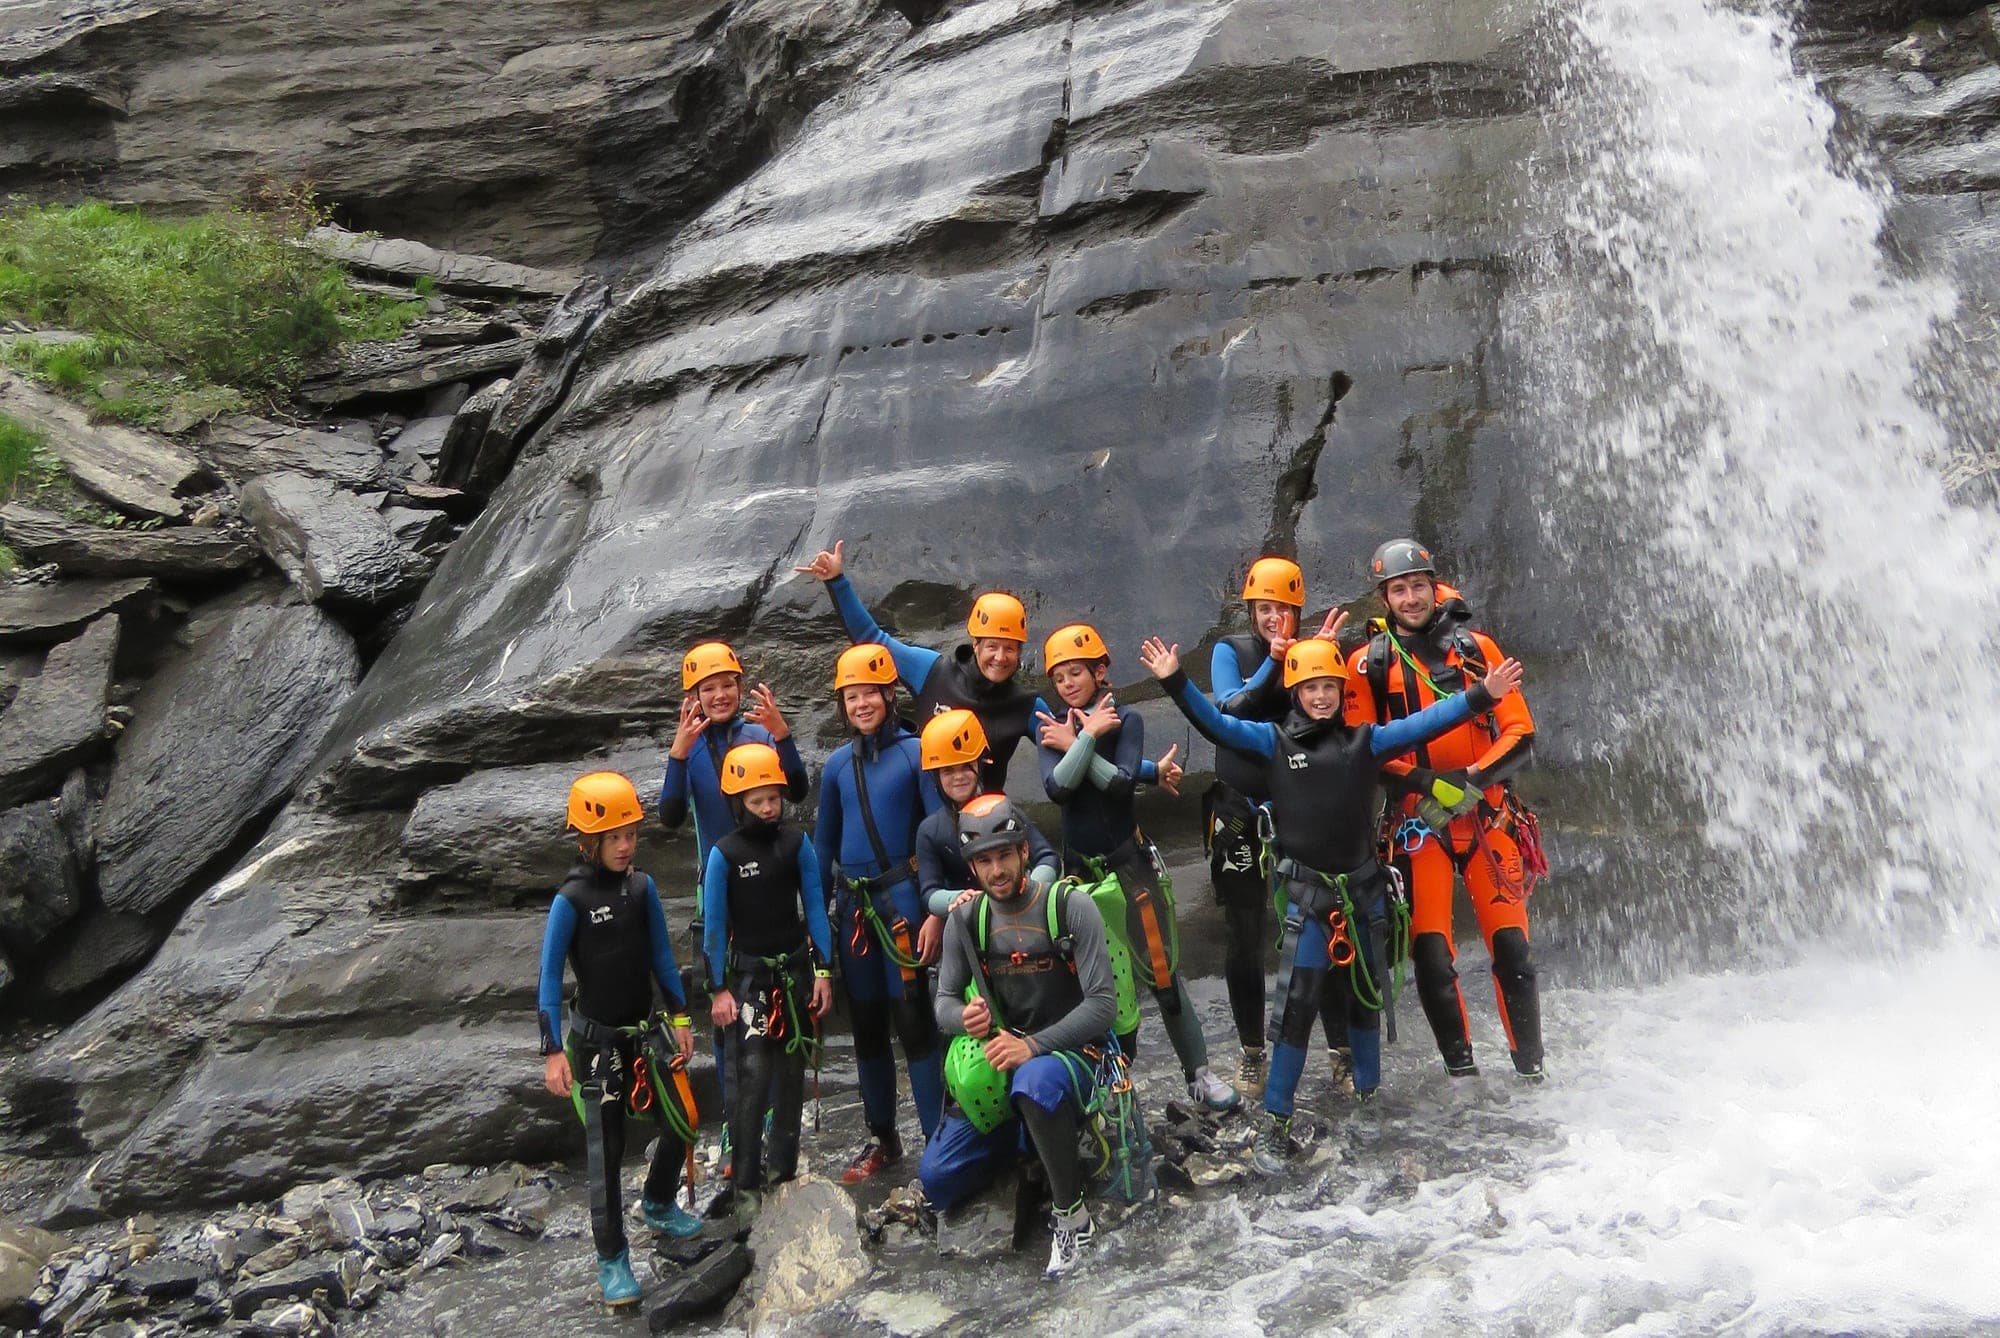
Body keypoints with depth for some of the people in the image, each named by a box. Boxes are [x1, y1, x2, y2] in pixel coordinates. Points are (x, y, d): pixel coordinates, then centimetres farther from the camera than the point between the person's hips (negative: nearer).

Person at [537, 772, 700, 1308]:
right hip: (596, 1042, -5)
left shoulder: (641, 886, -3)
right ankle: (612, 1259, 13)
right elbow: (549, 975, -14)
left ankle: (658, 1205, 36)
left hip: (645, 1031, 5)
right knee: (605, 1151, -2)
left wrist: (680, 1017, 10)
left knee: (682, 1126, 8)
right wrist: (552, 1051, -18)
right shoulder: (571, 899, -16)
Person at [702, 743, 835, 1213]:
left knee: (791, 1072, 9)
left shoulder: (797, 843, -4)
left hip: (796, 968, 3)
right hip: (748, 974, -3)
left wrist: (823, 971, 0)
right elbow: (714, 924, -5)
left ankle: (782, 1166, 22)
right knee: (753, 1075, -11)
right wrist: (719, 990, -6)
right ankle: (745, 1180, -2)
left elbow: (814, 907, 2)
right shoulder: (724, 854, -9)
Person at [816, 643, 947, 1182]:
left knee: (912, 1018, -6)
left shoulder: (915, 752, -5)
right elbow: (824, 843, 16)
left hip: (901, 898, -5)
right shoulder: (838, 764, 9)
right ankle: (882, 1139, 25)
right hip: (852, 905, 5)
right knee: (866, 1026, 12)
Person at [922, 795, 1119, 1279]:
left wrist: (1034, 1045, -30)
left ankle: (1072, 1213, -20)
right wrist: (964, 1016, -22)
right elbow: (944, 1003, 3)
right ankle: (1029, 1136, 22)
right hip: (1000, 1065, 5)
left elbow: (1102, 1004, -18)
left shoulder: (1071, 905, -13)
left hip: (1071, 1052, -5)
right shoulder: (965, 919, 1)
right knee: (935, 1179, -3)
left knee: (1035, 1083, -42)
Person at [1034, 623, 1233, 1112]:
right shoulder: (1055, 728, 2)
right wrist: (1088, 734, -17)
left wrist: (1072, 745, -14)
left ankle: (1199, 1073, 8)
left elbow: (1121, 782, -20)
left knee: (1161, 972, -1)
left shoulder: (1126, 719, -4)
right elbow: (1056, 788, -15)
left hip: (1129, 863, -2)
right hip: (1079, 868, 3)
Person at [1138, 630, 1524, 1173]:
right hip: (1308, 893, -3)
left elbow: (1423, 723, 1)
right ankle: (1276, 1124, 0)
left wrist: (1480, 696, -7)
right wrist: (1175, 682, -15)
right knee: (1296, 1003, -8)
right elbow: (1215, 723, -4)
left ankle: (1369, 1094, 36)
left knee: (1367, 996, 16)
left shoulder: (1365, 739, 5)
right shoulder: (1274, 740, 1)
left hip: (1364, 888, 3)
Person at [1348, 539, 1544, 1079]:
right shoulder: (1368, 664, 1)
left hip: (1486, 815, 1)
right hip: (1417, 821, -1)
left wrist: (1474, 779, -16)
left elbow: (1520, 732, 1)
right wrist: (1423, 782, -18)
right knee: (1431, 953, -4)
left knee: (1511, 947, 1)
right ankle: (1459, 1066, 9)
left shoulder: (1476, 647, 4)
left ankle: (1530, 1067, 14)